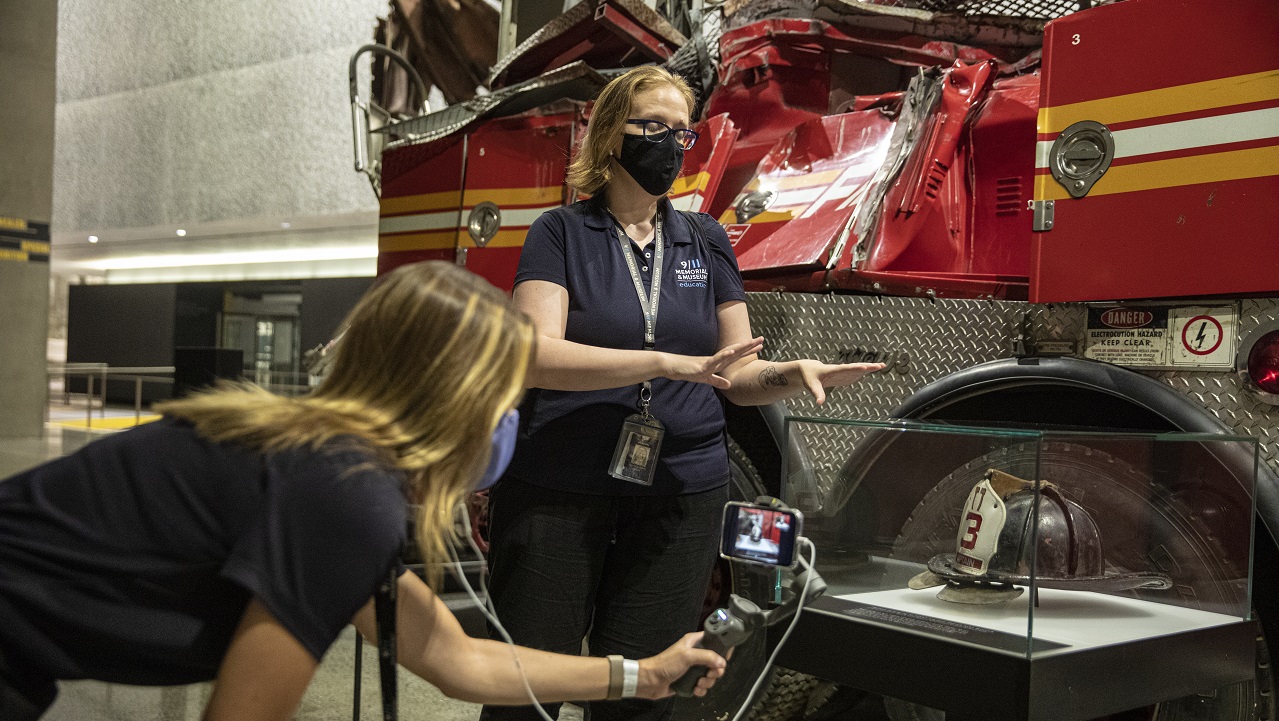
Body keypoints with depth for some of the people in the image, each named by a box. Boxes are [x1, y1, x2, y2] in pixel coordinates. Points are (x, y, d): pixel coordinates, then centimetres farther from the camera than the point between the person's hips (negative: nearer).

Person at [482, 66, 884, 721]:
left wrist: (793, 374, -12)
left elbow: (739, 377, 10)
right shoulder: (561, 233, 0)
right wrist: (669, 363, -24)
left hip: (680, 494, 3)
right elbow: (535, 357, -16)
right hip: (557, 490, -3)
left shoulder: (706, 242, 12)